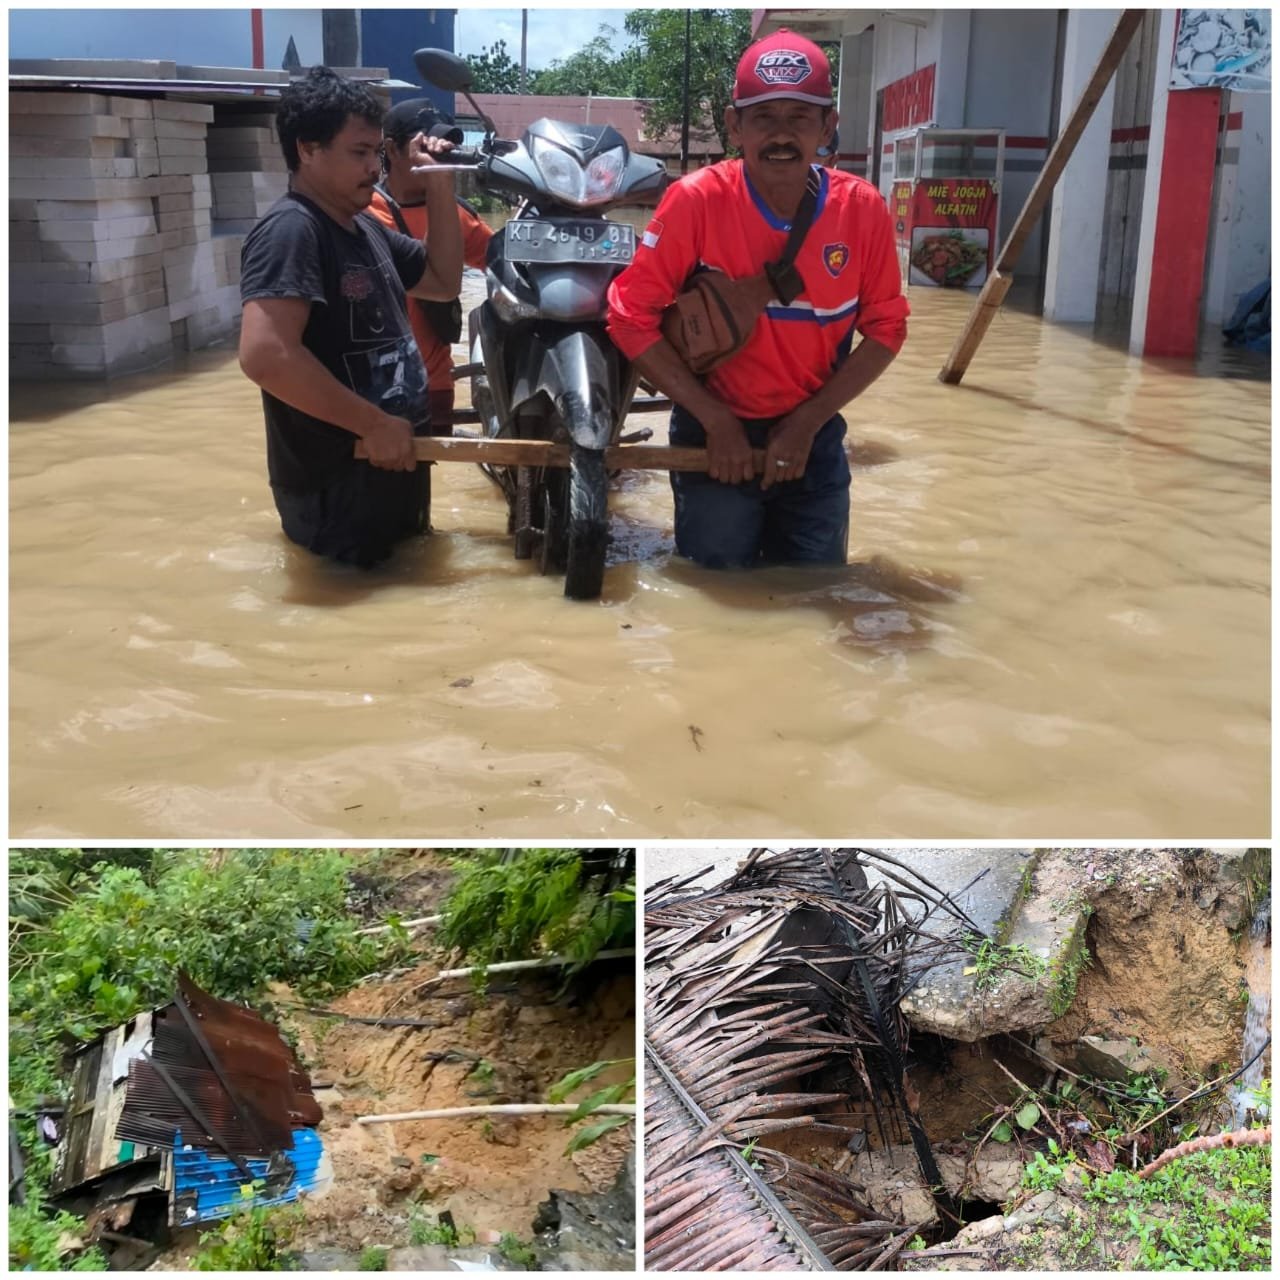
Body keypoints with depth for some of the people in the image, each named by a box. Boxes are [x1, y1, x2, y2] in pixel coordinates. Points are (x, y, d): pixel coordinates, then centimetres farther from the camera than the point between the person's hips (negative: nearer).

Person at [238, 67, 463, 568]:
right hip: (337, 485, -10)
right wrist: (373, 425, -26)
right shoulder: (290, 230, -19)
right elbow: (264, 355, -32)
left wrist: (439, 188, 8)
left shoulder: (364, 226, 11)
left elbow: (444, 281, 22)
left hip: (395, 464, 10)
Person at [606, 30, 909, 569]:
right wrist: (716, 420, -18)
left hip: (815, 435, 3)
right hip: (715, 431, -2)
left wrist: (807, 422, -10)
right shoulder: (695, 201, -18)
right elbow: (632, 316, -16)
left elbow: (885, 328, -1)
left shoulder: (863, 210, -10)